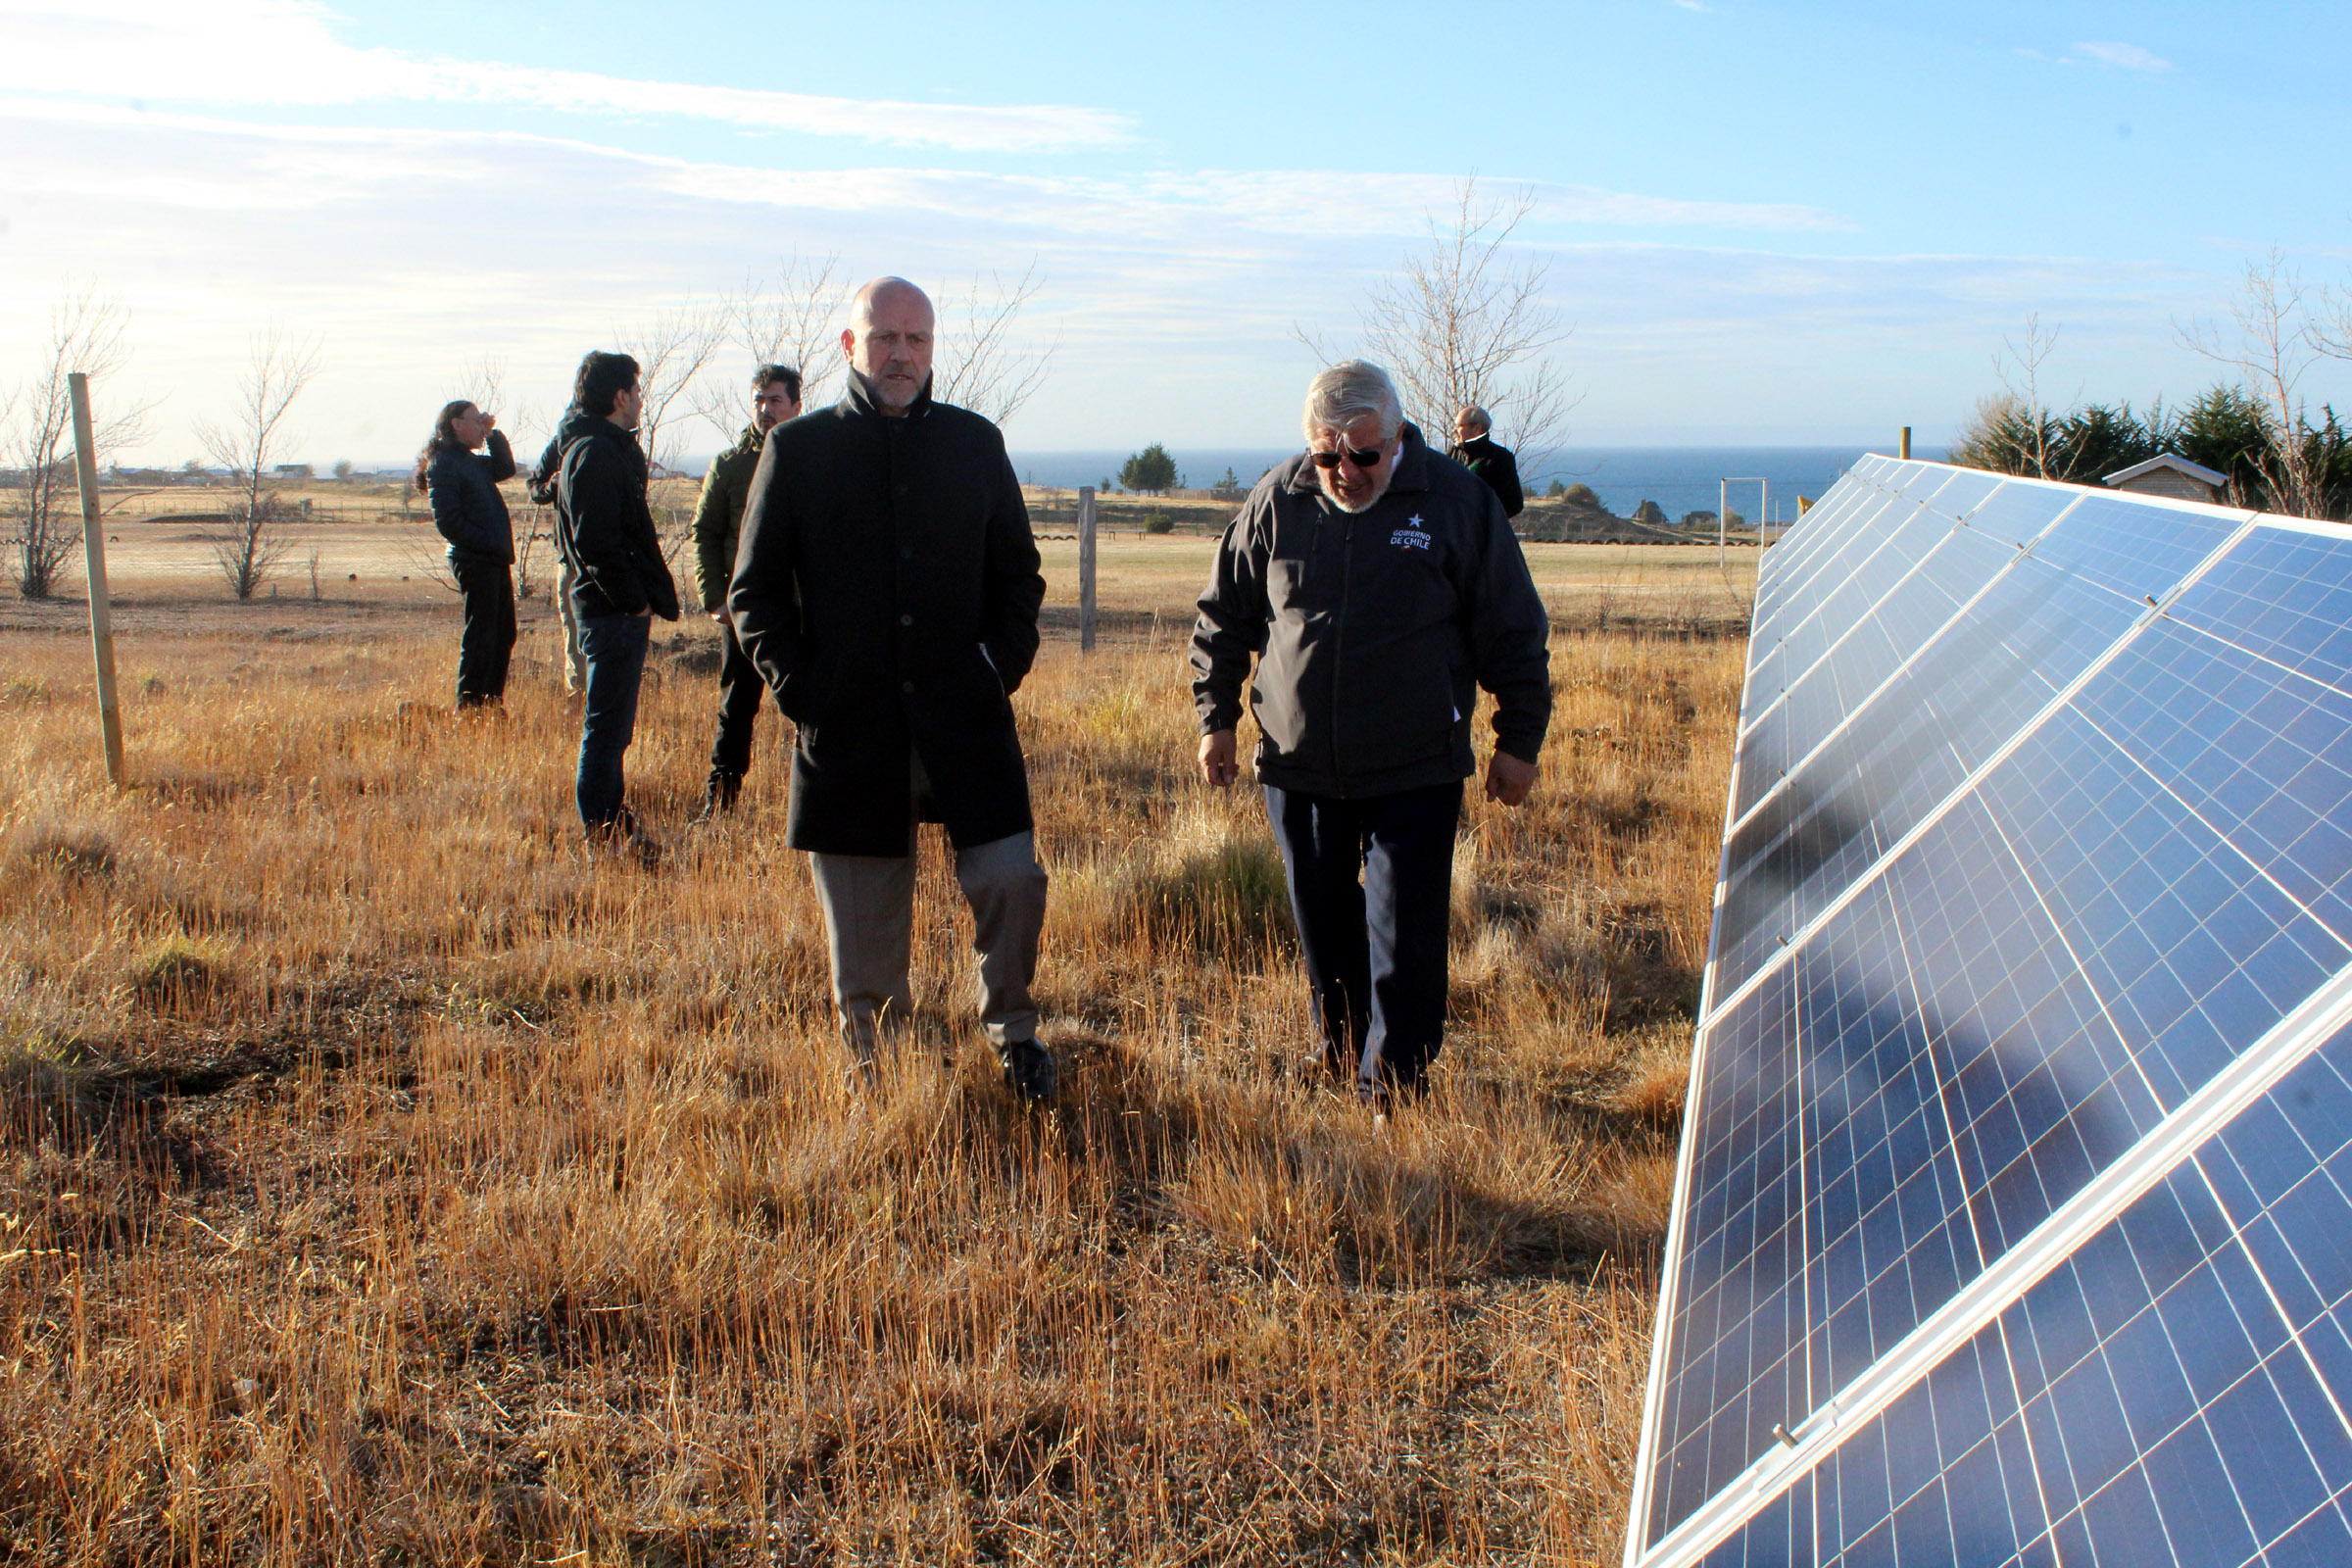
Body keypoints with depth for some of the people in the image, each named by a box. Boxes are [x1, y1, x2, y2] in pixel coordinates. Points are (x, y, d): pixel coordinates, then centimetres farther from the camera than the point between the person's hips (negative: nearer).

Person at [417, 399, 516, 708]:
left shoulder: (471, 461, 17)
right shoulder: (443, 464, -10)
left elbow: (505, 468, 30)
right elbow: (447, 520, -16)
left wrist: (493, 433, 17)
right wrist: (488, 543, -17)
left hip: (495, 561, 9)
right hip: (475, 562, -9)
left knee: (503, 635, 13)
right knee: (481, 636, -6)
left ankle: (492, 701, 22)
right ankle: (470, 704, -1)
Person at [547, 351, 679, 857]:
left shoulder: (607, 448, 18)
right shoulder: (595, 453, -14)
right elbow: (596, 541, -22)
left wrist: (648, 590, 14)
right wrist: (633, 598, -18)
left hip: (618, 606, 11)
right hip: (614, 611, -11)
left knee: (610, 723, 16)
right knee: (607, 725, -5)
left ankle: (610, 823, 25)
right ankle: (603, 831, -1)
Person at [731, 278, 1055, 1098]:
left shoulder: (974, 444, 9)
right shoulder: (797, 450, 4)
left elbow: (1018, 572, 16)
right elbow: (754, 591, 8)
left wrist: (1003, 660, 0)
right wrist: (796, 683, -4)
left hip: (964, 716, 1)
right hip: (847, 725, -1)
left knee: (1010, 878, -9)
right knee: (863, 922, 5)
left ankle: (1010, 1025, 17)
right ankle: (872, 1064, 24)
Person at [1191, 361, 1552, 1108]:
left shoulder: (1455, 500, -6)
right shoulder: (1277, 501, 0)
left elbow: (1514, 632, 1)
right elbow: (1223, 617, 12)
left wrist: (1519, 740, 1)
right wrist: (1217, 717, 9)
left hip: (1417, 773, -3)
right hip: (1298, 767, 3)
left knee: (1405, 937, -3)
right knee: (1323, 930, 14)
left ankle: (1390, 1087, 8)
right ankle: (1340, 1061, 32)